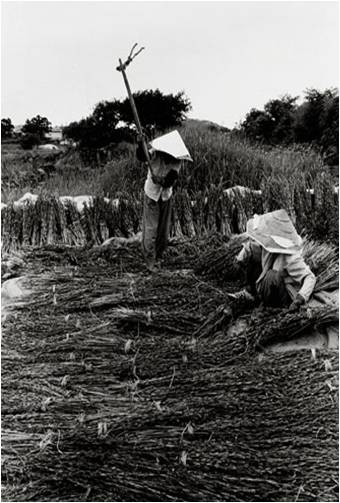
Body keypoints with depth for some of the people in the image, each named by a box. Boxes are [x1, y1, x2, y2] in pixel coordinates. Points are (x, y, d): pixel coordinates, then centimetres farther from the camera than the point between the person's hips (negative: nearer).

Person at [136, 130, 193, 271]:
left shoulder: (177, 162, -13)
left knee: (164, 229, 11)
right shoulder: (155, 153, -19)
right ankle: (150, 261, 6)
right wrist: (140, 145, -56)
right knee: (150, 228, -6)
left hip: (166, 197, 3)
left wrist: (161, 181, -41)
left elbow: (170, 182, -22)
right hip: (151, 195, -3)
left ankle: (158, 255, 32)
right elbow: (141, 157, -38)